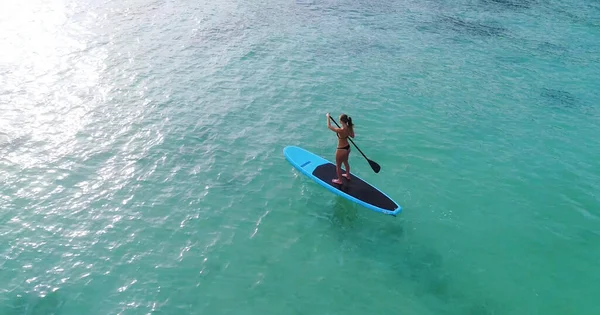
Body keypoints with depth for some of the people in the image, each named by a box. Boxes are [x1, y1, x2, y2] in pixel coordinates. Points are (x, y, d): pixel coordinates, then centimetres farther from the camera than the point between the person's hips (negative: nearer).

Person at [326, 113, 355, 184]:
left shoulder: (340, 130, -34)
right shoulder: (349, 128, -14)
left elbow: (329, 126, -20)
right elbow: (352, 136, 4)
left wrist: (328, 117, -8)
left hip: (341, 150, -7)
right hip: (347, 147, 7)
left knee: (338, 166, 17)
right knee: (345, 162, 32)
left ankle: (339, 180, 36)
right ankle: (348, 175, 53)